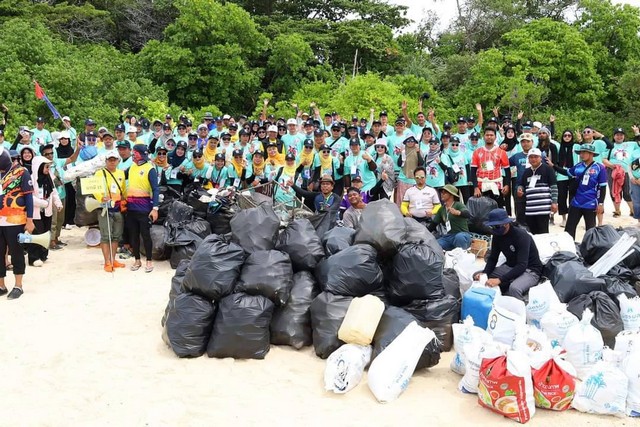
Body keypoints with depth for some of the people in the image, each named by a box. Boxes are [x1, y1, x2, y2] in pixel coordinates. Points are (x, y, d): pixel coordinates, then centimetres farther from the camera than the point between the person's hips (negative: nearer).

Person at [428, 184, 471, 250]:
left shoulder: (458, 205, -5)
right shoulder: (441, 209, 15)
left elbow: (468, 214, -25)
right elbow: (434, 224, 19)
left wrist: (458, 212, -47)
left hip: (462, 235, -4)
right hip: (449, 236, 4)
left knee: (459, 237, -40)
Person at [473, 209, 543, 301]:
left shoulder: (521, 236, -24)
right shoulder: (497, 235, -4)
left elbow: (522, 266, -30)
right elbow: (492, 258, 2)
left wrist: (500, 280, -40)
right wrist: (484, 273, -19)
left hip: (530, 270, -7)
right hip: (510, 267, 7)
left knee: (514, 288, -39)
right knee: (477, 276, -7)